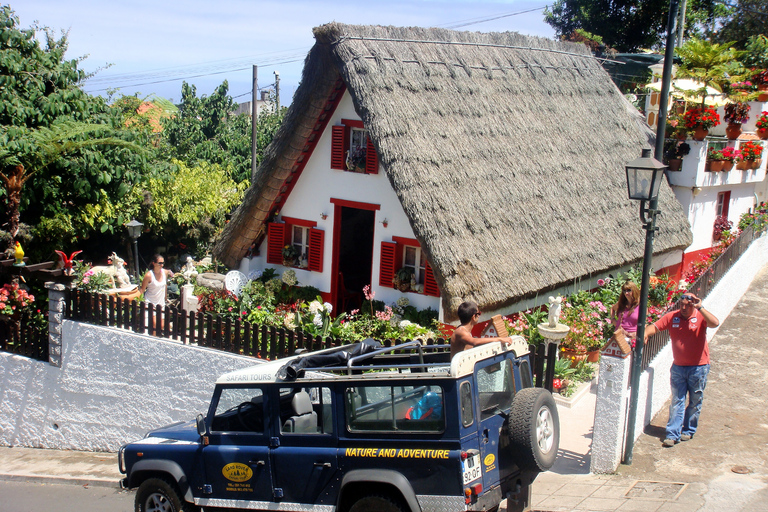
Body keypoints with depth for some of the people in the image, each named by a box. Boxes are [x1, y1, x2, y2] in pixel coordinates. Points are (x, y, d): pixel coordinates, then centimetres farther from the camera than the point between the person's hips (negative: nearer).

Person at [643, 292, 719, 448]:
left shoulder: (700, 317, -9)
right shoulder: (672, 317, -3)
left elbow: (715, 323, -28)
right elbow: (654, 327, -6)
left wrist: (700, 308, -29)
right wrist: (645, 334, -26)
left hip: (698, 367, -1)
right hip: (678, 367, 2)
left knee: (695, 402, 12)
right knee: (677, 401, 2)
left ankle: (688, 430, 27)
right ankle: (673, 434, 3)